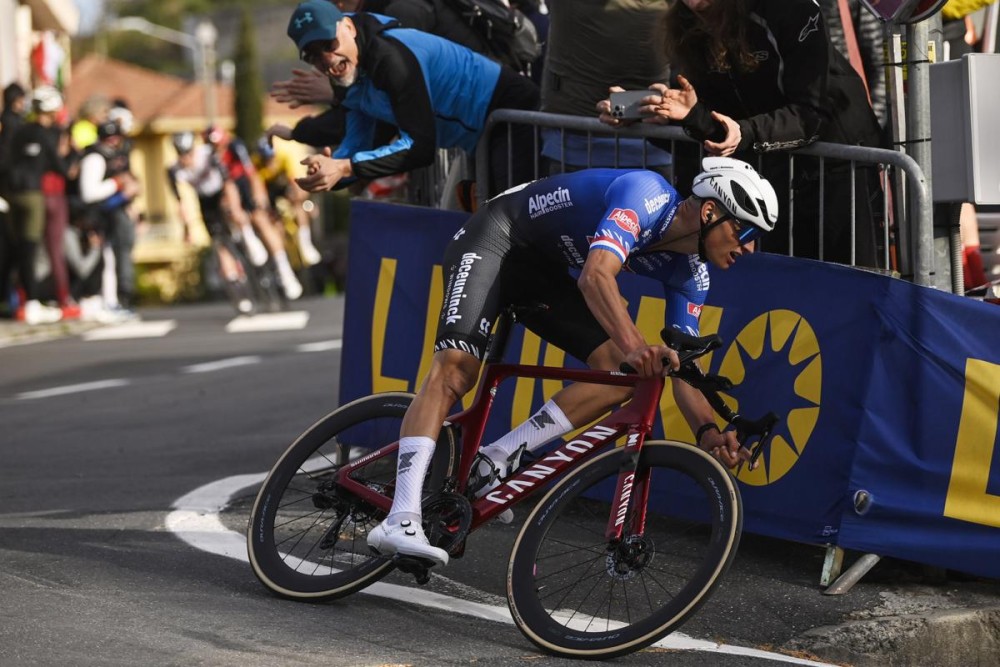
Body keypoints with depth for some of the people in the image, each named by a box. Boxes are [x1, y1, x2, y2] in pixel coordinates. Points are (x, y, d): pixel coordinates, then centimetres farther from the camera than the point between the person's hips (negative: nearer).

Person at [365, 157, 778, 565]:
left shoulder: (689, 274, -3)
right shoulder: (647, 194, -27)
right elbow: (597, 275, -42)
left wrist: (708, 432, -22)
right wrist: (635, 346, -56)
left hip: (542, 271, 8)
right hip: (496, 238, -8)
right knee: (456, 368, -27)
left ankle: (496, 461, -8)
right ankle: (400, 522, -36)